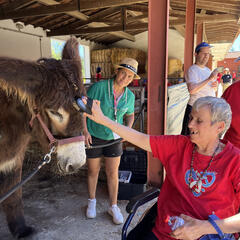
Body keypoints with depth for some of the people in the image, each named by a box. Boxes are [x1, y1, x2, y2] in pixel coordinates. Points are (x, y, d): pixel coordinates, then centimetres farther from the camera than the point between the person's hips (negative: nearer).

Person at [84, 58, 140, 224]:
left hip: (114, 138, 3)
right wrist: (85, 130, -17)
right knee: (93, 171, 13)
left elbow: (130, 115, 13)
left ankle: (113, 206, 29)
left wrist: (128, 128, -6)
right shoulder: (99, 87, -17)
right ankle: (92, 201, 38)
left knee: (113, 173, 9)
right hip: (93, 136, -2)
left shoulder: (130, 96, -4)